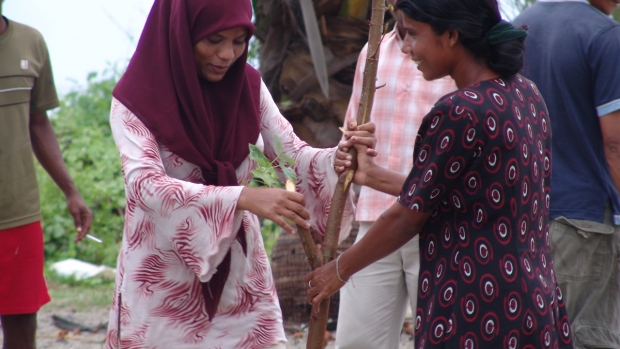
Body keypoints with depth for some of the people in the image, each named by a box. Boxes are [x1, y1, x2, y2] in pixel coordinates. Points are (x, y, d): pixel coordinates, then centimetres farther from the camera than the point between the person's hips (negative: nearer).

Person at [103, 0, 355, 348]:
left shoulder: (249, 86, -1)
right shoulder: (137, 99, -14)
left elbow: (294, 156, -2)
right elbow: (145, 186, -27)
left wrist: (340, 158, -25)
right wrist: (243, 197, -38)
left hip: (238, 272, 4)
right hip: (164, 277, -4)